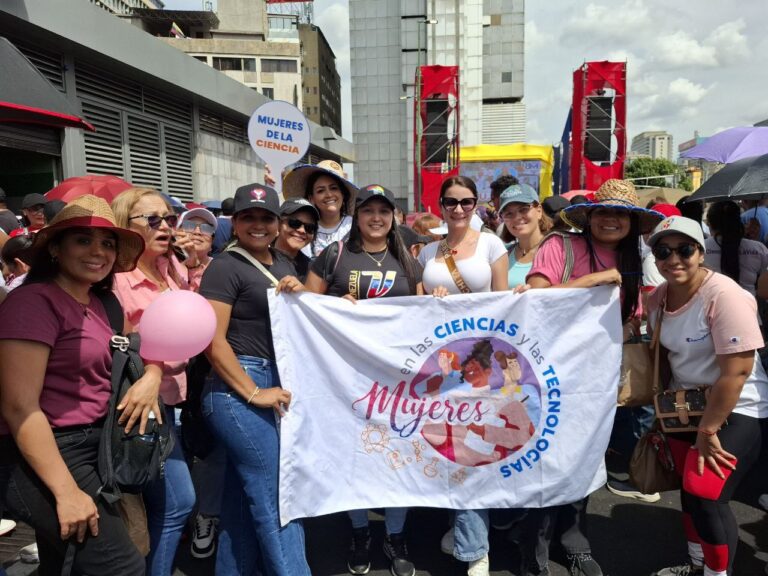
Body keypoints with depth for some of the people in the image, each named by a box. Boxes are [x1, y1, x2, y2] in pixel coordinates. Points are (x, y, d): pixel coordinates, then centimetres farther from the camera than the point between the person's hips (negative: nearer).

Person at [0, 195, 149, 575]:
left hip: (92, 447, 9)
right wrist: (66, 491, -20)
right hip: (48, 458, -9)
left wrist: (151, 376, -9)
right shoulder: (34, 300, -17)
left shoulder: (97, 303, 9)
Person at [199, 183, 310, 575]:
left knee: (245, 495, 17)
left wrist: (300, 296, 0)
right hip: (238, 388, -8)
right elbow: (212, 340, -15)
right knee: (278, 496, -3)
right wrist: (253, 393, -17)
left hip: (277, 380, 8)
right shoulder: (225, 267, -9)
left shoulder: (282, 263, 14)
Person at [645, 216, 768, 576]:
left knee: (706, 494, -13)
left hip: (735, 410, -7)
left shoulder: (724, 296, -23)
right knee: (689, 488, 16)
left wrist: (707, 430, -19)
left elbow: (737, 370, -25)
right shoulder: (658, 297, -1)